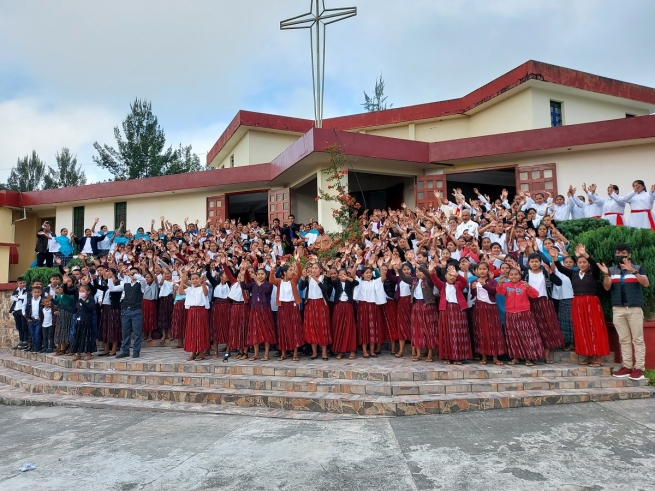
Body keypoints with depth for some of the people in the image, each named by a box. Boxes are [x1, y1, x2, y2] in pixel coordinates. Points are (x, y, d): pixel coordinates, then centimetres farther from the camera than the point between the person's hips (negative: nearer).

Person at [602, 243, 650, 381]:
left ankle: (639, 368, 1)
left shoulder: (638, 268, 3)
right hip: (618, 309, 3)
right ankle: (627, 366, 11)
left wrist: (632, 271, -26)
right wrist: (606, 274, -19)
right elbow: (607, 287, 0)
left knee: (637, 339, -1)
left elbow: (646, 283, -13)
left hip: (634, 308, -3)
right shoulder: (612, 270, 11)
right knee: (624, 340, 7)